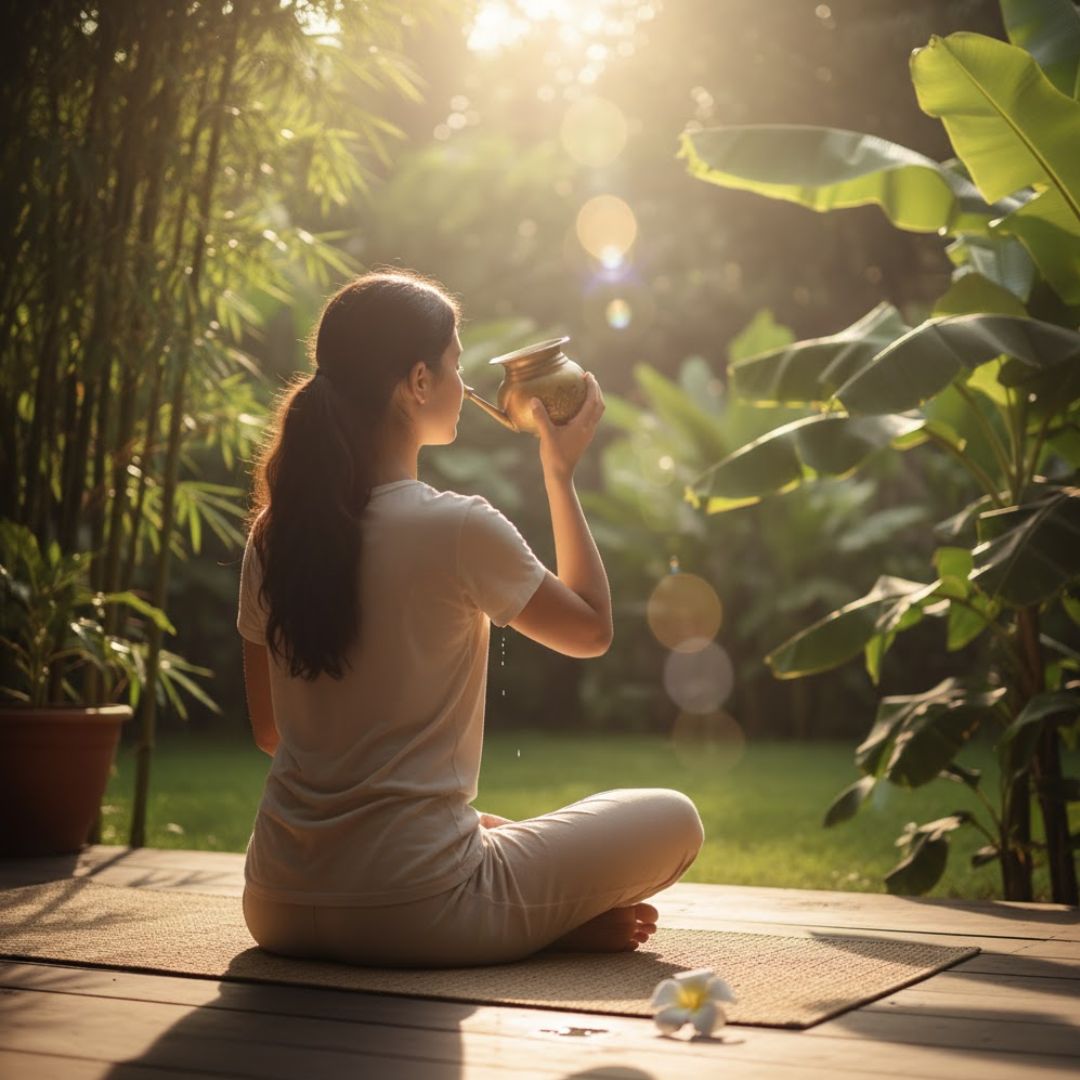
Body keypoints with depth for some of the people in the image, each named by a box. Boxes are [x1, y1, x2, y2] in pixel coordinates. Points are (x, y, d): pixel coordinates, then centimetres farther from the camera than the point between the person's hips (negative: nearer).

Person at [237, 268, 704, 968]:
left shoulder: (275, 534, 2)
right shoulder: (458, 528, -16)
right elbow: (592, 631, 2)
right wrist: (561, 471, 10)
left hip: (279, 910, 6)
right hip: (413, 916, -6)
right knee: (673, 819, 11)